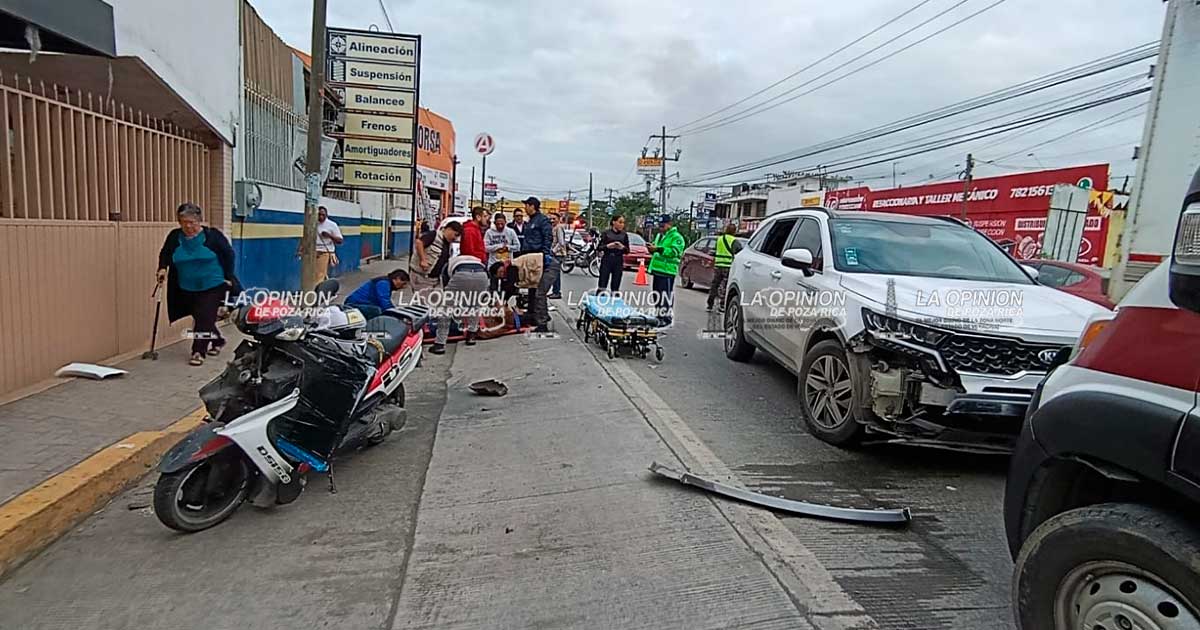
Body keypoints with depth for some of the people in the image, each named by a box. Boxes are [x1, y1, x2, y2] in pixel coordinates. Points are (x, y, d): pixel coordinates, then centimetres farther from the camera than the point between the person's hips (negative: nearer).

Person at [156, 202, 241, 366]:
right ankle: (218, 341, 36)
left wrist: (228, 278, -4)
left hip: (213, 287, -5)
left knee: (204, 319, -9)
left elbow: (229, 254, -4)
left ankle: (198, 352, -1)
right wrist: (163, 268, -7)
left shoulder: (212, 235, -11)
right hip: (187, 289, 5)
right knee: (200, 318, 14)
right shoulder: (174, 236, -1)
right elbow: (165, 254, 12)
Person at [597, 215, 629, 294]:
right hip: (606, 260, -2)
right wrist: (608, 246, -18)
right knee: (602, 285, -7)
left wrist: (622, 247, -13)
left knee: (615, 287, -1)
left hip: (618, 261, 2)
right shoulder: (606, 233, 2)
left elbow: (627, 250, 9)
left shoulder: (624, 235, 7)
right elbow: (600, 247, 2)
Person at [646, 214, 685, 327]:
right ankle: (659, 314, 25)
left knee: (666, 294, -9)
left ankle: (667, 317, -4)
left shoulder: (676, 237, -9)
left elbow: (674, 252, -22)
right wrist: (652, 250, 6)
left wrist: (658, 249, -26)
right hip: (657, 269, 9)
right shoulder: (659, 235, 20)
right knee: (656, 293, 14)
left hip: (667, 270, -9)